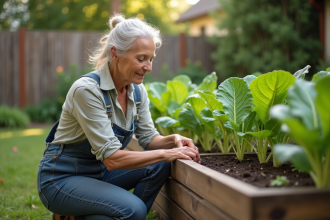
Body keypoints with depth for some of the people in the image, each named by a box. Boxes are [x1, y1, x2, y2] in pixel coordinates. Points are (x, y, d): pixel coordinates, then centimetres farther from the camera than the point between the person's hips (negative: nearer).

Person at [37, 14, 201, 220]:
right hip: (61, 177, -7)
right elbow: (111, 158, -28)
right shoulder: (87, 89, -26)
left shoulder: (137, 90, -3)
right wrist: (166, 153, -27)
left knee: (159, 166, -14)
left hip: (99, 171, 8)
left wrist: (173, 140, -18)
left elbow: (148, 138, 3)